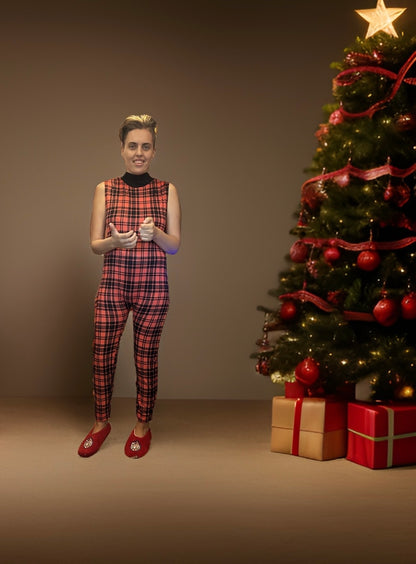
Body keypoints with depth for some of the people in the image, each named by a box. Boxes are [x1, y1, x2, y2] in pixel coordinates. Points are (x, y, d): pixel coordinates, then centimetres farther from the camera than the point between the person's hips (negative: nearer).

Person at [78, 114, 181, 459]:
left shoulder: (167, 191, 1)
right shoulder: (105, 190, 3)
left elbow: (175, 246, 2)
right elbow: (95, 245, 2)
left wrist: (155, 233, -19)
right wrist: (114, 241, -19)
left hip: (153, 287, -1)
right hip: (113, 285, 1)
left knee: (146, 358, 7)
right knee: (102, 355, 5)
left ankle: (143, 426, 25)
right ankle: (101, 423, 26)